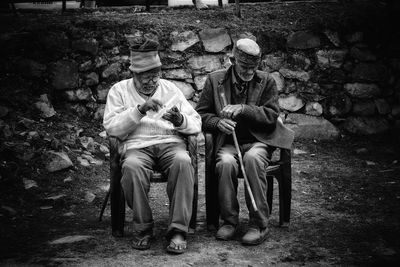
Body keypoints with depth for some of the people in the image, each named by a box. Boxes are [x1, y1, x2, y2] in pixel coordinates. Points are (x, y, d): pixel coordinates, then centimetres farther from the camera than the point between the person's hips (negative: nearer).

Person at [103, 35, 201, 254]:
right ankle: (143, 229, -18)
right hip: (136, 145, -1)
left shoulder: (170, 89, 16)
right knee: (132, 167, -37)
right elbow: (111, 128, -4)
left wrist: (181, 121, -12)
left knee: (183, 162, -34)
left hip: (170, 142, 2)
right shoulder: (119, 90, 10)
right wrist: (140, 109, -14)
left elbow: (196, 123, 12)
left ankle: (178, 231, -29)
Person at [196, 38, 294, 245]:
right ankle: (229, 220, -16)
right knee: (226, 162, -34)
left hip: (257, 141, 0)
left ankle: (259, 225, -27)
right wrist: (217, 122, -14)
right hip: (228, 141, 1)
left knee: (252, 158, -35)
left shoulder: (266, 81, 5)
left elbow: (272, 116, -3)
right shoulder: (215, 80, 6)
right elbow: (200, 114, 8)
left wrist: (243, 109, -17)